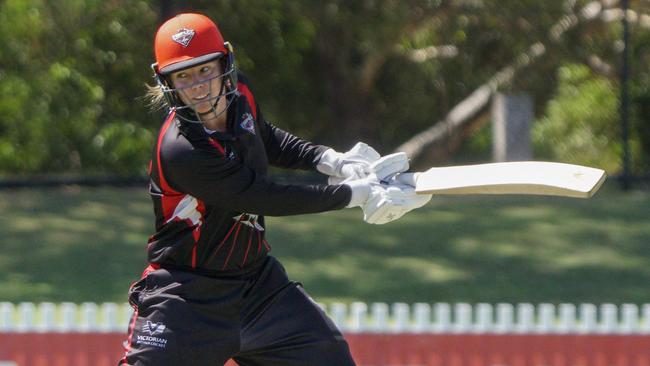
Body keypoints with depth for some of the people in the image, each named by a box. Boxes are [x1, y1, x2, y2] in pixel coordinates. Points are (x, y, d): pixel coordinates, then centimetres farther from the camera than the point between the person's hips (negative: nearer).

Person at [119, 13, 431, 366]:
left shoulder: (240, 97, -5)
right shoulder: (181, 149, -28)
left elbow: (267, 140, 19)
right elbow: (269, 199, -23)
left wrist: (329, 160, 3)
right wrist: (356, 193, -16)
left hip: (258, 282, 7)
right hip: (185, 293, -7)